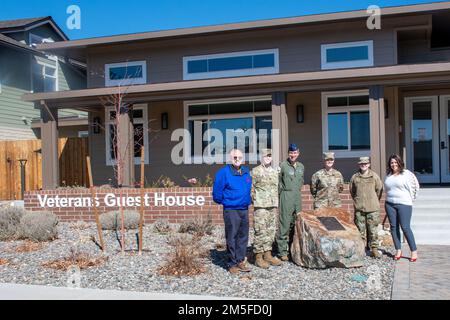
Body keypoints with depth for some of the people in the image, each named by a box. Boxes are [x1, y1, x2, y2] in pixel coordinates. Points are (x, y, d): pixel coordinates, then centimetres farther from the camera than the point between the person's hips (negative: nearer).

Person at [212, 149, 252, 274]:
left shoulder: (246, 172, 10)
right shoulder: (223, 172, -10)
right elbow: (217, 193, -6)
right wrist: (224, 201, 3)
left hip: (244, 209, 6)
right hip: (230, 210, -6)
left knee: (243, 236, 10)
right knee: (231, 237, -1)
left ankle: (240, 261, 21)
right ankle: (232, 263, 9)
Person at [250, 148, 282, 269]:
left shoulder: (275, 171, 15)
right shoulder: (255, 171, -4)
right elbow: (250, 188, -4)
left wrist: (276, 202, 14)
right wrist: (254, 200, -7)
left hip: (273, 206, 6)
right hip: (260, 206, -6)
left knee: (271, 231, 9)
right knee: (260, 232, -6)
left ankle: (268, 255, 19)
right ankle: (258, 257, 1)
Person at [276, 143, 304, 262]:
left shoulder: (301, 166, 13)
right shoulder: (283, 165, -6)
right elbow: (278, 182, -4)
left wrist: (298, 190, 16)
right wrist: (282, 194, -2)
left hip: (298, 197, 6)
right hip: (286, 196, -6)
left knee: (296, 223, 10)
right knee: (285, 224, -7)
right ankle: (282, 251, -3)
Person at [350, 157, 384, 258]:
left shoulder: (374, 176, 2)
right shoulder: (355, 177, 5)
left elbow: (379, 190, 10)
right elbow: (352, 191, 16)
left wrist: (374, 201, 12)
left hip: (373, 208, -1)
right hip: (359, 208, 1)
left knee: (373, 229, 2)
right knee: (360, 229, 4)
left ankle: (374, 249, 10)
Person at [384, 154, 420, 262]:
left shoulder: (406, 173, -3)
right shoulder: (388, 176, 11)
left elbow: (415, 186, 1)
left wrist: (411, 198, 5)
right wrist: (389, 198, 11)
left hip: (404, 204, -5)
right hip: (390, 204, 5)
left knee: (405, 227, -8)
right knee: (394, 227, 5)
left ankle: (414, 251, 1)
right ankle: (398, 251, 13)